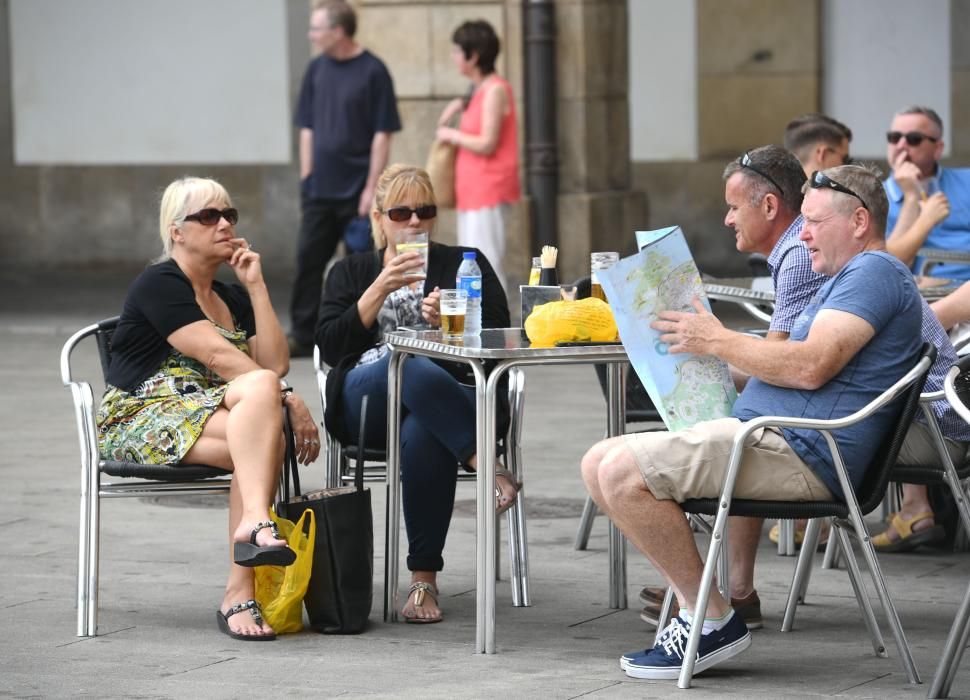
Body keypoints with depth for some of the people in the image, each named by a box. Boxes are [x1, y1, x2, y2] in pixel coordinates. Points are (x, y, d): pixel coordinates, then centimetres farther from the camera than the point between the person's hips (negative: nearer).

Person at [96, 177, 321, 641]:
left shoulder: (233, 298, 22)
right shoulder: (159, 285, -2)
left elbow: (275, 363, 7)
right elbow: (218, 355, -14)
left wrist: (256, 287, 7)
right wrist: (287, 400, -19)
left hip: (215, 412, 6)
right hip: (140, 421, -6)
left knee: (259, 443, -32)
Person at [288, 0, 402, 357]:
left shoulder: (372, 71, -8)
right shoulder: (317, 70, 8)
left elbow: (382, 133, -9)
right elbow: (308, 127, 14)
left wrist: (372, 187, -13)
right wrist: (306, 176, 7)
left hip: (356, 191, -5)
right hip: (320, 189, 5)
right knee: (308, 260, 5)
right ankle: (302, 335, 11)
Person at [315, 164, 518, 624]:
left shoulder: (466, 265, 22)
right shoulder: (351, 272, 23)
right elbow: (330, 347, 6)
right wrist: (380, 290, -4)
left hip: (450, 399, 0)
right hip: (366, 403, 0)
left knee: (422, 436, -39)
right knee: (412, 369, -37)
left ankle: (424, 580, -35)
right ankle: (489, 467, -45)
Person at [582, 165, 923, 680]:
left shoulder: (875, 272, -7)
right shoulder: (848, 279, 29)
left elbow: (810, 367, -20)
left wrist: (717, 341, -9)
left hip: (795, 452, -11)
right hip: (766, 433, 11)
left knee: (621, 472, -23)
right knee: (600, 464, 4)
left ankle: (713, 622, -14)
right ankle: (693, 605, -3)